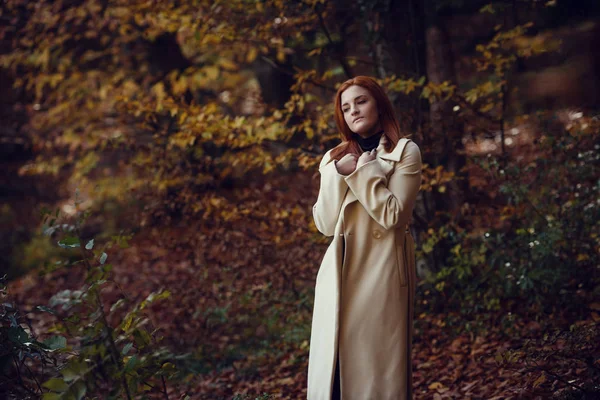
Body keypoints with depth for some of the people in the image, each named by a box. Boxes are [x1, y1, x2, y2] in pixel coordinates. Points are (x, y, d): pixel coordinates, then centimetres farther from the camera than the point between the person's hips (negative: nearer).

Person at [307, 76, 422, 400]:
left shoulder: (405, 152, 0)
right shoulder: (335, 158, 14)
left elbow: (393, 215, -12)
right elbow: (325, 224, 4)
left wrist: (362, 171, -10)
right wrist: (338, 174, -7)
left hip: (381, 273, -4)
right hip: (340, 276, 5)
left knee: (376, 366, -1)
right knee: (333, 368, 4)